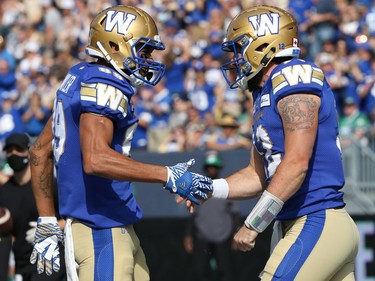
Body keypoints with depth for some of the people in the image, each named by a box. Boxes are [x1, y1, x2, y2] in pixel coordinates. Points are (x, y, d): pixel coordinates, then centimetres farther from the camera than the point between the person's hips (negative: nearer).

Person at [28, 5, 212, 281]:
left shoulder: (80, 79, 15)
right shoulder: (103, 85, -14)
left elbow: (41, 150, 21)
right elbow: (96, 160, -28)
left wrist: (47, 223, 22)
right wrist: (168, 176, -24)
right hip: (101, 233, -10)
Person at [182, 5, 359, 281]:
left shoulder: (294, 78, -13)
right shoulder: (266, 96, 17)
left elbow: (296, 164, -20)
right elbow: (258, 175, 23)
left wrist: (253, 224, -17)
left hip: (316, 225, -9)